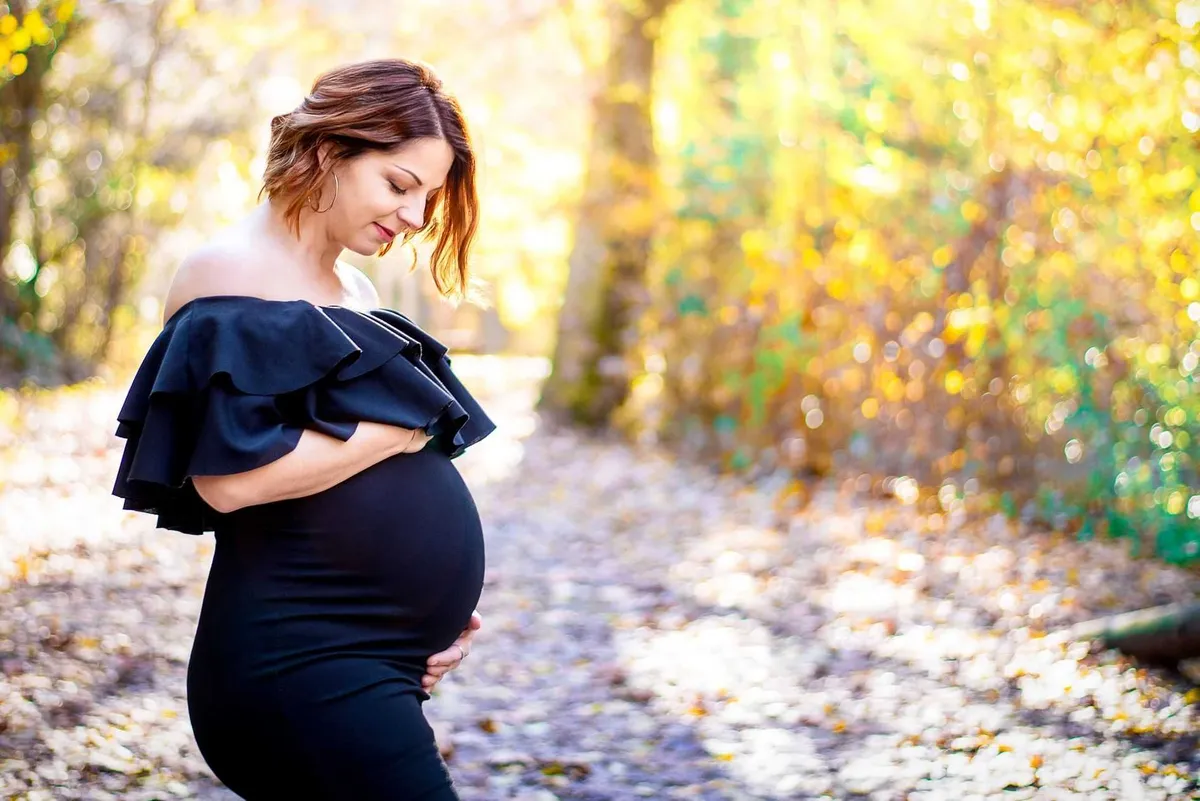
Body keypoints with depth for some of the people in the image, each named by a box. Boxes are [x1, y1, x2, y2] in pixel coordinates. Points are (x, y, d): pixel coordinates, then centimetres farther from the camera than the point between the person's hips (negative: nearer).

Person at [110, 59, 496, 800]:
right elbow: (228, 479, -20)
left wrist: (438, 598, 7)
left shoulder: (356, 292, 16)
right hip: (303, 663, -9)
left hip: (381, 661, 9)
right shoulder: (232, 274, -9)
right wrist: (404, 425, -12)